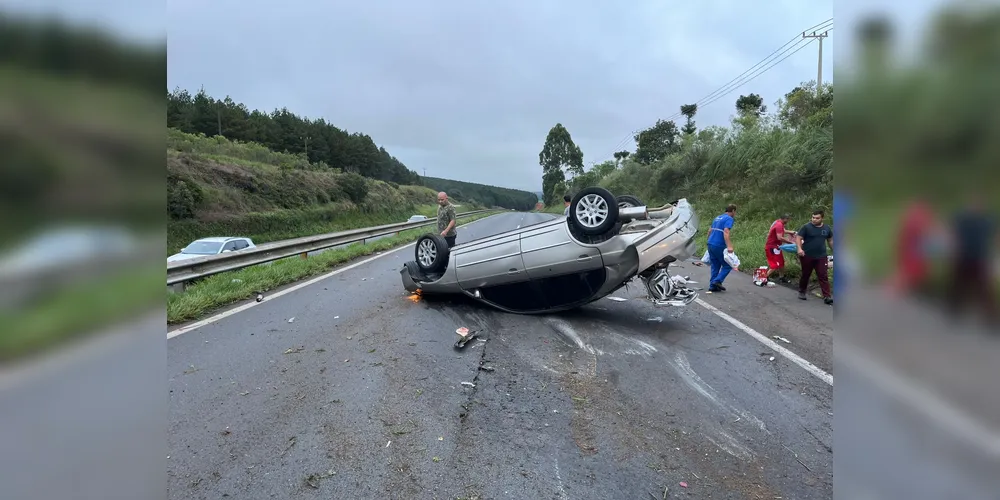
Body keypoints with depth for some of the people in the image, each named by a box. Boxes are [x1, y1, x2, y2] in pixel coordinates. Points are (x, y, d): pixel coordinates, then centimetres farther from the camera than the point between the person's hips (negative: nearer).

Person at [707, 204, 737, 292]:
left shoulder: (717, 218, 19)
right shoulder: (729, 219, -6)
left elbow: (710, 230, 23)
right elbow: (726, 232, -20)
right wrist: (729, 246, -28)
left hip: (710, 245, 8)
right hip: (719, 246, -8)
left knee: (715, 266, 13)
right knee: (728, 265, 2)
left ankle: (712, 286, 10)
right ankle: (717, 281, -9)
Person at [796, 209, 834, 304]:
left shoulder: (827, 228, 6)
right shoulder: (806, 227, -7)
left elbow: (830, 241, 19)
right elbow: (798, 238, -11)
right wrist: (799, 248, -26)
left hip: (821, 256, 2)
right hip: (807, 256, -2)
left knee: (823, 276, -3)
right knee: (805, 275, 10)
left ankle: (827, 296, -6)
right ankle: (802, 292, 28)